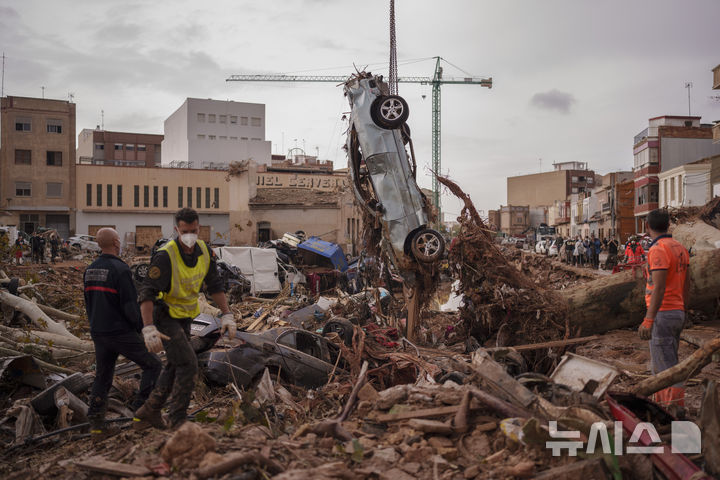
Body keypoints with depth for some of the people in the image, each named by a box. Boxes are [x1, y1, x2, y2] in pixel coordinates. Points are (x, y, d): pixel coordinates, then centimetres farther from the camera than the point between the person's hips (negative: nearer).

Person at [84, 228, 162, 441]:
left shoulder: (90, 271, 8)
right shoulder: (120, 269, -17)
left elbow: (88, 304, 16)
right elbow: (130, 305, -19)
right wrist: (142, 328, -6)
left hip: (98, 333, 8)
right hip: (122, 333, -8)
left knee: (102, 377, 16)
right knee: (152, 365, 5)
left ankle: (96, 425, 16)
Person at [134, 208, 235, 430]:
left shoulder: (204, 251, -4)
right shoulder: (165, 256, -25)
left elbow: (215, 285, 5)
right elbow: (147, 292, -28)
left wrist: (227, 315, -2)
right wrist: (149, 329, -36)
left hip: (184, 316, 8)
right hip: (164, 316, -8)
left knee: (176, 366, 15)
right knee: (188, 365, -13)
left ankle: (148, 412, 29)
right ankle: (177, 420, -1)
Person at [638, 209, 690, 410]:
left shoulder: (658, 250, -17)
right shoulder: (679, 248, 12)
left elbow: (659, 288, -25)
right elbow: (686, 284, 18)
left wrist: (648, 320, -27)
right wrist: (682, 311, 28)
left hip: (662, 315, -10)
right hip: (677, 312, 10)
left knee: (667, 368, -6)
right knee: (659, 364, 18)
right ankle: (660, 406, 27)